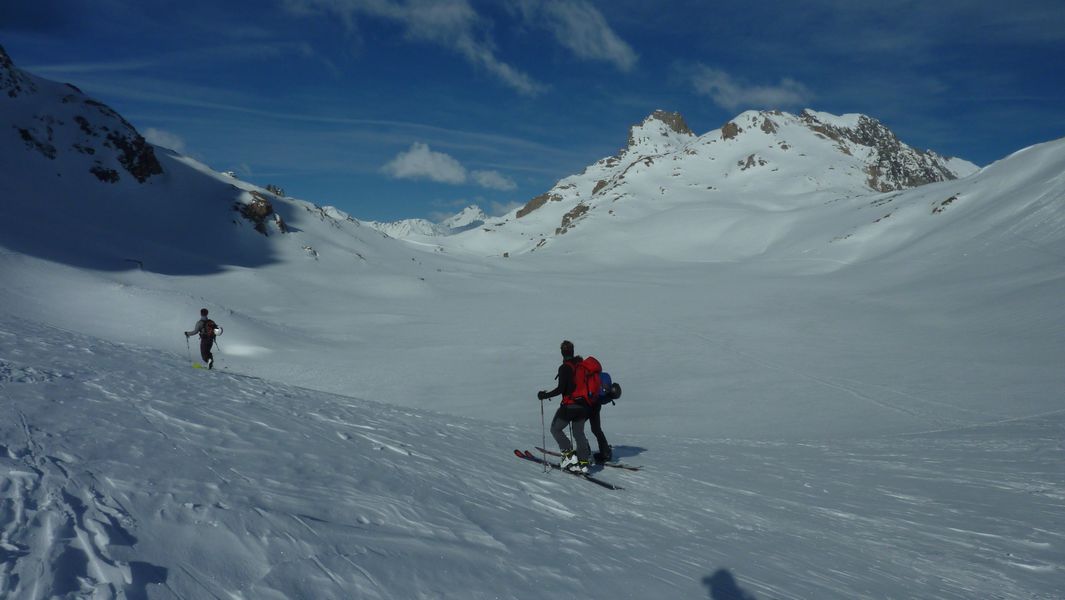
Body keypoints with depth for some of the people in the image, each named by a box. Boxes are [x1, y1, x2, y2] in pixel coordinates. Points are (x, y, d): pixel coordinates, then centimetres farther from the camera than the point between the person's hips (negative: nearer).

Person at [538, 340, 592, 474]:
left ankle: (569, 455, 0)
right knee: (579, 433, 15)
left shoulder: (564, 368, -16)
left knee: (555, 429, 11)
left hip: (569, 405, -6)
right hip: (583, 406, 7)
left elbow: (560, 389, -19)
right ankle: (583, 462, 8)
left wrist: (545, 395, -9)